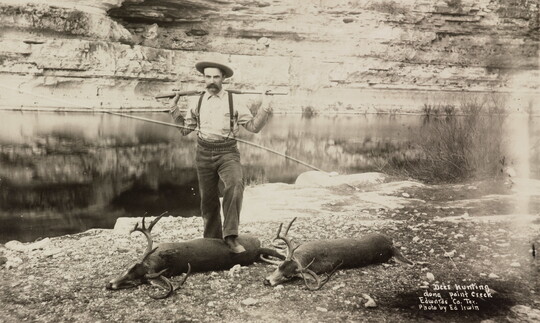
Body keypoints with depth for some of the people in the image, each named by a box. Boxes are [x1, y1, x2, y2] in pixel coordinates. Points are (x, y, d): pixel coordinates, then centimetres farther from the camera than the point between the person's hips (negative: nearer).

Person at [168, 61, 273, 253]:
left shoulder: (234, 101, 1)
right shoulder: (198, 102, 9)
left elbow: (254, 126, 2)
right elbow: (185, 129, 17)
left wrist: (265, 109, -11)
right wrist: (174, 109, 7)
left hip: (227, 153, -3)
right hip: (204, 154, 3)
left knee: (235, 184, -32)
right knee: (208, 200, 10)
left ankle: (230, 236, -28)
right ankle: (212, 242, 28)